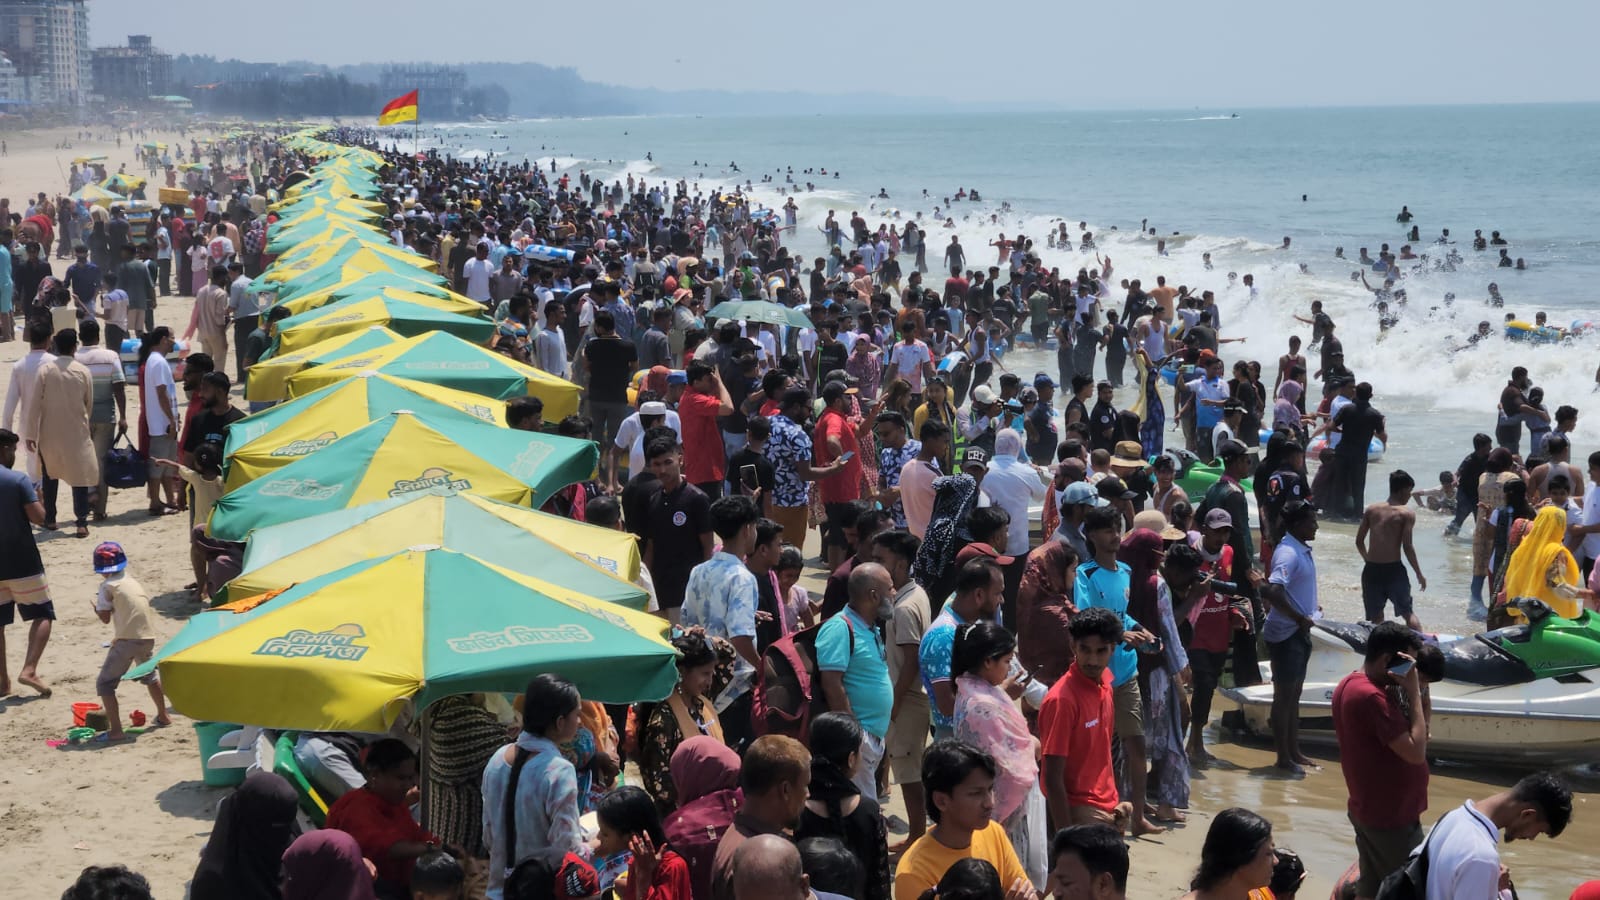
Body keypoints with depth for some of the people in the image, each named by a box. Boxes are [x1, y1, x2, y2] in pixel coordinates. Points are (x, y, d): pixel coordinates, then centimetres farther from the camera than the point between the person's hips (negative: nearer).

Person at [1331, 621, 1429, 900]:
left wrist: (1410, 691, -3)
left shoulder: (1349, 684, 6)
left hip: (1366, 809, 10)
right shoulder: (1372, 697, -26)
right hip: (1391, 816, -10)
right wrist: (1414, 692, -23)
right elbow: (1416, 752, -26)